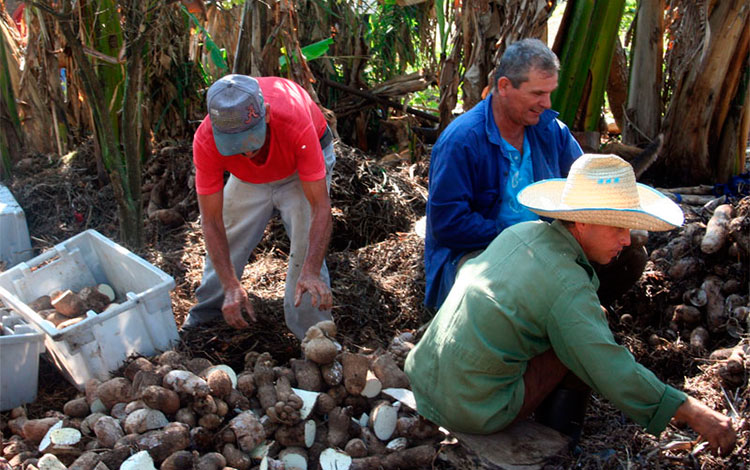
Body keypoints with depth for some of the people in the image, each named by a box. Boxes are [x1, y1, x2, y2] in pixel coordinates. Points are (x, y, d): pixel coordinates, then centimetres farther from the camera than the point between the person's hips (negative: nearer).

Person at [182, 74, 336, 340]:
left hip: (300, 168, -3)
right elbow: (212, 222, -29)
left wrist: (311, 273, -53)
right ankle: (205, 314, 35)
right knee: (226, 244, 8)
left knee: (307, 246, -17)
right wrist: (231, 287, -39)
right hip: (248, 177, 3)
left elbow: (320, 207, -41)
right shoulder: (206, 141, -36)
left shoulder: (297, 125, -44)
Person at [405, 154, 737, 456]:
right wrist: (695, 414, -12)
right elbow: (615, 375, -22)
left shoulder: (522, 232, 3)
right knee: (584, 339, -3)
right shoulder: (568, 288, -21)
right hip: (475, 412, -8)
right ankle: (563, 411, 16)